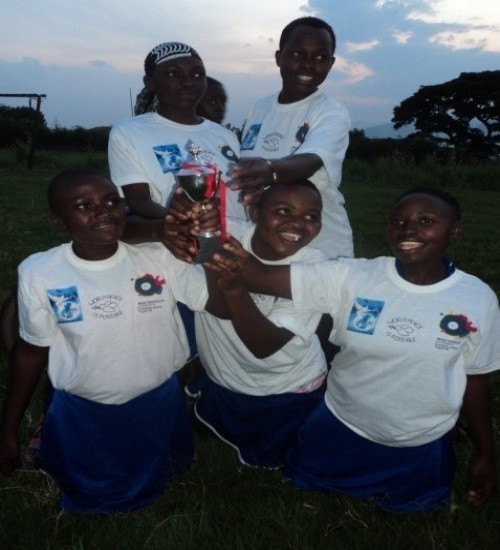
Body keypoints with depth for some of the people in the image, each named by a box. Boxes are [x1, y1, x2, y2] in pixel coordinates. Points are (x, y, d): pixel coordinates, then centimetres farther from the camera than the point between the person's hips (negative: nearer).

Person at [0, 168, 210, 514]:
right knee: (89, 501, 22)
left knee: (151, 489, 26)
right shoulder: (40, 274, -17)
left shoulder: (160, 259, -17)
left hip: (159, 406, 1)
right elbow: (31, 351, -4)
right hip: (82, 416, 0)